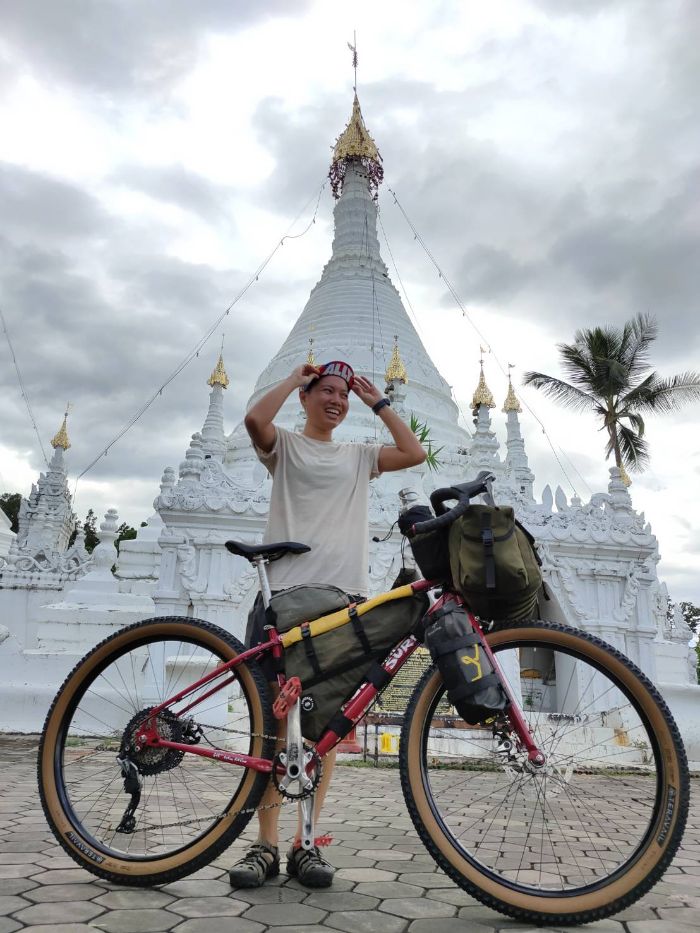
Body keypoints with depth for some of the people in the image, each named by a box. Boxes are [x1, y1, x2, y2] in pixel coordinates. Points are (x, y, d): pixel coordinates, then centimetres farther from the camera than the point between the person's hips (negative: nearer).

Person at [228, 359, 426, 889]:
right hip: (285, 592, -3)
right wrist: (295, 378, 4)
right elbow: (256, 419, -11)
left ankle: (306, 844, 14)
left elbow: (414, 453, 8)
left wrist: (378, 402, 14)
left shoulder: (359, 456, 21)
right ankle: (267, 844, 10)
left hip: (345, 597, 3)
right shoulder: (286, 445, 11)